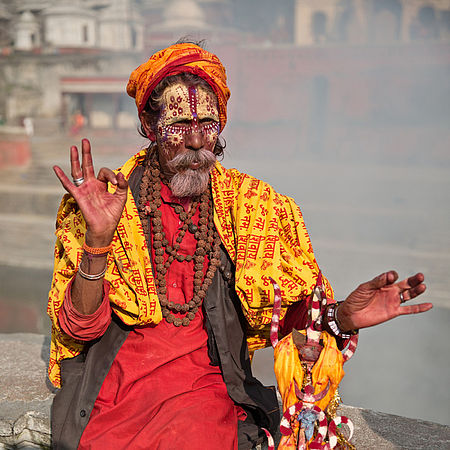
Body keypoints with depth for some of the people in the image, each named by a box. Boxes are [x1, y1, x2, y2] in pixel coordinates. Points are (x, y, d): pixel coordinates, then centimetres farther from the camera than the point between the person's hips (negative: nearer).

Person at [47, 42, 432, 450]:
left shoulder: (251, 206, 2)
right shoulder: (111, 202, -1)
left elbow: (289, 313, 5)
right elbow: (81, 328, -7)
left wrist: (341, 315, -16)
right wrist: (98, 239, -21)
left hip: (206, 385, 0)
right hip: (112, 385, 0)